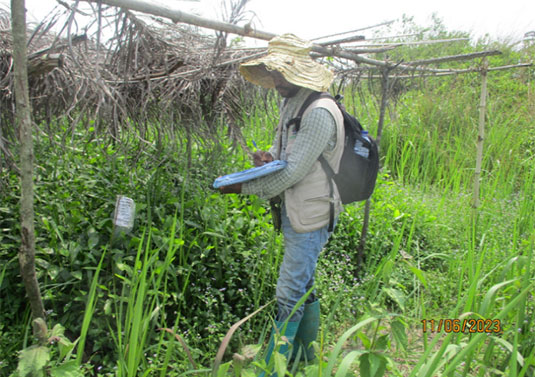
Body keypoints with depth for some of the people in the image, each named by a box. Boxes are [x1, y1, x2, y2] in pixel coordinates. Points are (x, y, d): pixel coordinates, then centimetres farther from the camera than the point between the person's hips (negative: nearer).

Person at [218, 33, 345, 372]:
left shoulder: (319, 113, -20)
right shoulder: (292, 105, 12)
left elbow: (292, 172, -23)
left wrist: (242, 187, -15)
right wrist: (268, 156, -3)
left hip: (309, 218, -10)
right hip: (295, 213, 10)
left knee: (290, 295, -4)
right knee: (303, 288, 20)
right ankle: (305, 356, 36)